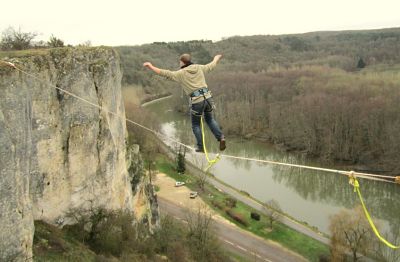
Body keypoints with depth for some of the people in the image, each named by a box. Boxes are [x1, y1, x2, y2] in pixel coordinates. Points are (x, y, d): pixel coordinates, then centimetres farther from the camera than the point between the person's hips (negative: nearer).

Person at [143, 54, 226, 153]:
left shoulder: (181, 73, 0)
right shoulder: (199, 68, 12)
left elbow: (165, 73, -2)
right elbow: (212, 65, 28)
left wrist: (151, 67, 6)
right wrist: (217, 58, 49)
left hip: (197, 101, -4)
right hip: (208, 96, 4)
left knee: (196, 125, 16)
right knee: (210, 119, 25)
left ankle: (201, 147, 16)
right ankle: (221, 138, 8)